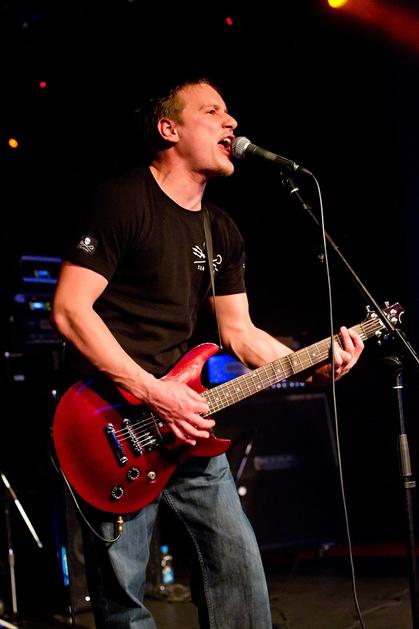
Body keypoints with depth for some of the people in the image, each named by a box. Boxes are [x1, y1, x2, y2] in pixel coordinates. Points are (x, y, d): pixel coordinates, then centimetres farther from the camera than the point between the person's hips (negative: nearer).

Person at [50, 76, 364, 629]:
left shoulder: (223, 231, 14)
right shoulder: (124, 200, -10)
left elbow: (239, 333, 16)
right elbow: (70, 310, -16)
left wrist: (314, 365, 0)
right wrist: (152, 393, -20)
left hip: (186, 421, 7)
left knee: (239, 561, 8)